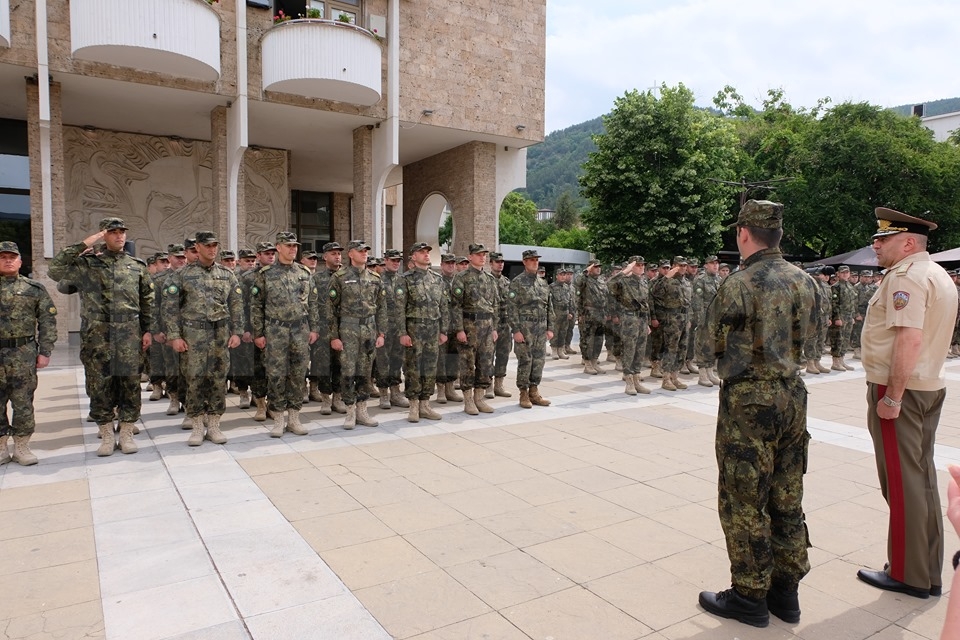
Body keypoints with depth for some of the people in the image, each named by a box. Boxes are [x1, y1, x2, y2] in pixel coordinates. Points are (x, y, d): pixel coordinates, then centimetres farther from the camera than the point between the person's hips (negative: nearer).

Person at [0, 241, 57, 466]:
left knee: (23, 402, 2)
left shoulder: (34, 288, 5)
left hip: (24, 354, -1)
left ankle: (22, 447, 12)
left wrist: (45, 351, -5)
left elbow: (48, 321, 2)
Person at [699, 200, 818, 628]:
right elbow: (806, 332, 13)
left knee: (744, 503, 5)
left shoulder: (738, 285, -17)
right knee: (787, 500, 16)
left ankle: (750, 597, 17)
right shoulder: (802, 280, 4)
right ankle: (785, 592, 28)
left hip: (749, 401, -7)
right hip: (792, 396, 8)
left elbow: (715, 342, -8)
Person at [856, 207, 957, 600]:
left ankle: (909, 575, 12)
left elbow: (909, 339, -26)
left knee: (902, 482, 0)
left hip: (899, 391, -10)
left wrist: (892, 397, -24)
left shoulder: (905, 276, -16)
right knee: (922, 478, 16)